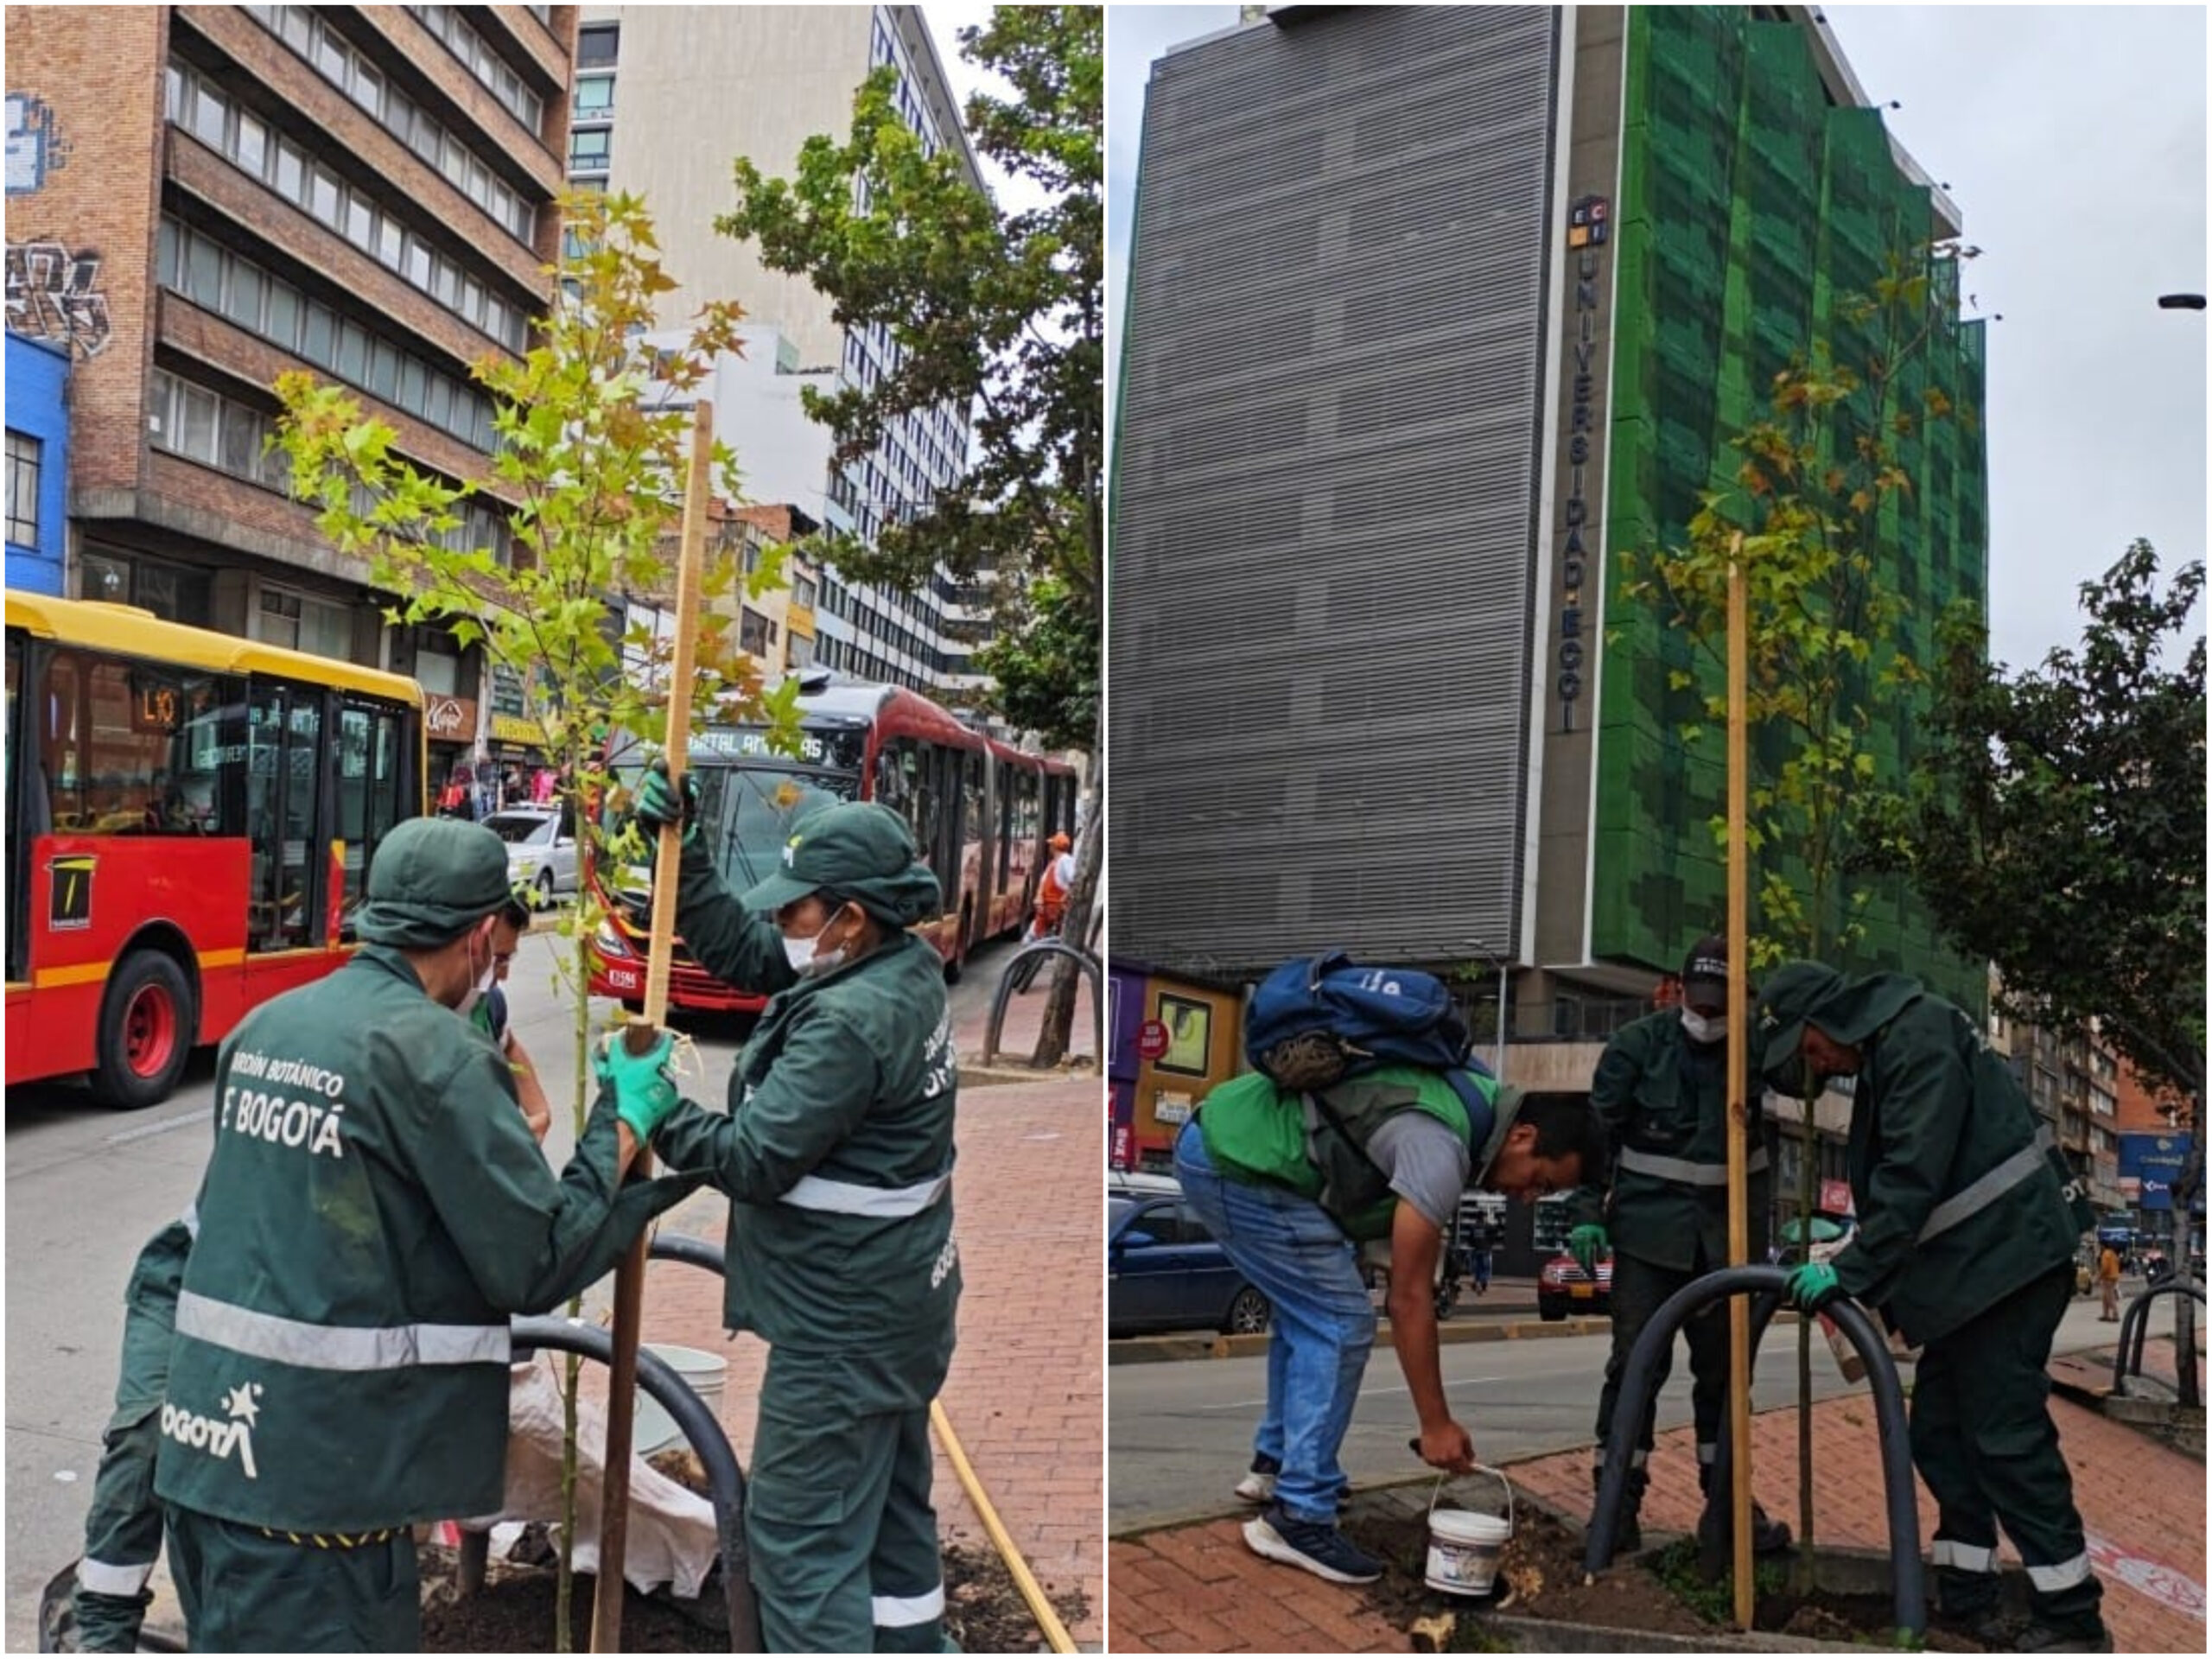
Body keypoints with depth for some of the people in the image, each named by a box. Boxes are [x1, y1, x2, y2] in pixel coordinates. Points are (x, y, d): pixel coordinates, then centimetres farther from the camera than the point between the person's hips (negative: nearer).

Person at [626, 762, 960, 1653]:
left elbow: (756, 1160, -22)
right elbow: (736, 948, 9)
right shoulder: (907, 968, 2)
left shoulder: (850, 1022, -26)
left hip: (841, 1323, -10)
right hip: (898, 1303, 10)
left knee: (800, 1534, 1)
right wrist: (681, 845, 3)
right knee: (892, 1510, 22)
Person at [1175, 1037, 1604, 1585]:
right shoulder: (1440, 1149, -18)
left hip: (1219, 1131, 10)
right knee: (1340, 1323, -7)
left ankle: (1275, 1462, 29)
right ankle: (1297, 1517, -3)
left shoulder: (1472, 1100, 10)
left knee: (1308, 1309, 20)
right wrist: (1436, 1424, -7)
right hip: (1236, 1166, -10)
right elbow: (1409, 1298, -14)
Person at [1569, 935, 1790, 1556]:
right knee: (1636, 1364, -3)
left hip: (1726, 1237, 3)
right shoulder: (1636, 1045, -6)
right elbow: (1599, 1131, -4)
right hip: (1649, 1231, -3)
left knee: (1724, 1370, 13)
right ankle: (1617, 1502, 5)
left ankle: (1726, 1504, 25)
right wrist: (1587, 1213, -9)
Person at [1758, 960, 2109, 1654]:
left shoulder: (1917, 1035, -15)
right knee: (1940, 1430, 12)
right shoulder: (1883, 1051, 17)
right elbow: (1894, 1179, 21)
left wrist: (1849, 1271, -20)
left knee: (2007, 1439, -7)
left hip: (2008, 1260, -10)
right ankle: (1965, 1597, 20)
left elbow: (1913, 1177, -23)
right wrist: (1852, 1270, 18)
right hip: (1973, 1268, 10)